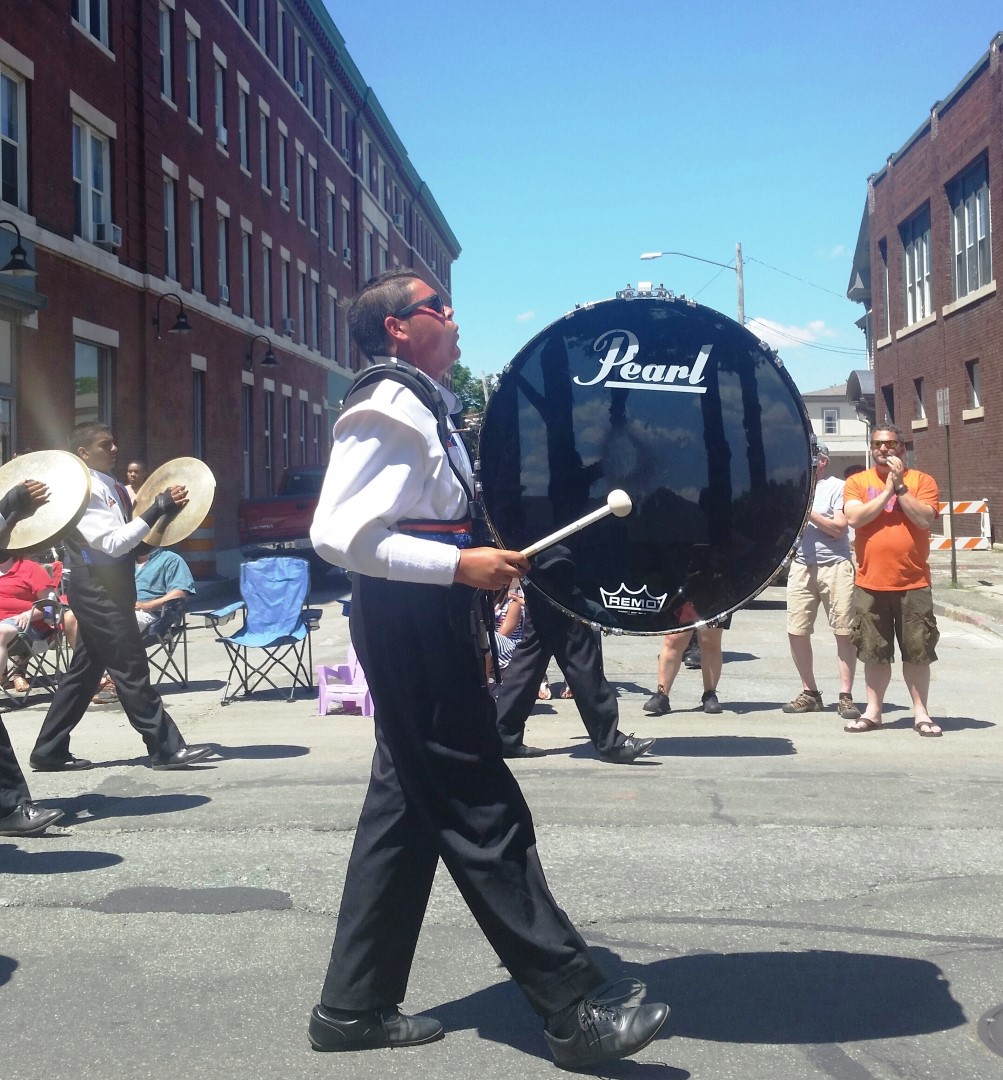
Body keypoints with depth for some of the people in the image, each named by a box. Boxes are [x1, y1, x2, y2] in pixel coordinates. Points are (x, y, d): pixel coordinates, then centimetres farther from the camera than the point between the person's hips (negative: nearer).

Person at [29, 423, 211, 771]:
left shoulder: (111, 485, 14)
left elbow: (125, 535, 21)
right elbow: (112, 543, -22)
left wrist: (161, 508, 8)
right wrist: (156, 511, -24)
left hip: (107, 588, 10)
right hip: (96, 589, -10)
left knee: (84, 671, 12)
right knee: (131, 669, -7)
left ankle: (49, 752, 19)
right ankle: (166, 748, -4)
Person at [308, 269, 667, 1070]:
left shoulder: (426, 406, 19)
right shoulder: (388, 407, -13)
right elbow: (338, 534, -22)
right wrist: (461, 565, -25)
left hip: (431, 625, 11)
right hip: (409, 624, -11)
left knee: (406, 809, 12)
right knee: (483, 815, -7)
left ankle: (356, 1006, 21)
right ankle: (574, 1010, 0)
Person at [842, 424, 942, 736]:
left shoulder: (922, 481, 4)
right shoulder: (857, 482, 6)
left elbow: (924, 518, -11)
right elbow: (854, 517, -10)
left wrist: (900, 485, -11)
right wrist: (888, 490, -11)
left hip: (913, 584, -1)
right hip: (870, 584, 1)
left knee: (917, 651, 4)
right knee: (874, 652, 8)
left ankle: (920, 713, 13)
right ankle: (873, 711, 17)